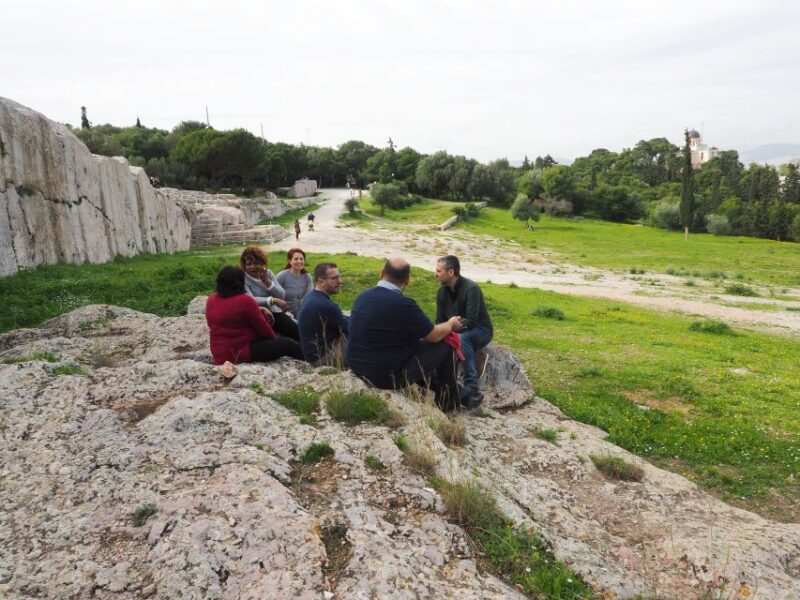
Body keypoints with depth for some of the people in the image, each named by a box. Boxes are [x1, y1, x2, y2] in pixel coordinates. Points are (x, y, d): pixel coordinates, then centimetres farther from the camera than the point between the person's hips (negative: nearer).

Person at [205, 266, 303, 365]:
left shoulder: (211, 300, 4)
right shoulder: (245, 301, -19)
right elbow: (262, 327, -8)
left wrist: (259, 311, 8)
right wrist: (274, 337, 10)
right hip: (241, 353, -8)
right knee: (286, 344, 1)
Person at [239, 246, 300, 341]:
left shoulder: (268, 273, 8)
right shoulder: (243, 279, -5)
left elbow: (282, 296, 0)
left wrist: (267, 281, -12)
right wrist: (273, 300, -29)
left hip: (275, 313, 4)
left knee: (298, 334, -18)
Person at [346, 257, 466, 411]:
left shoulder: (363, 296, -2)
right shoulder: (404, 304, -24)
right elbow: (434, 336, -9)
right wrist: (451, 323, 13)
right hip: (389, 376, -7)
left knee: (415, 340, 27)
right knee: (445, 344, 6)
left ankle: (435, 388, 37)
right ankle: (448, 401, 24)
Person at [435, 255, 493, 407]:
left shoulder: (471, 289, -21)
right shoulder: (442, 291, 1)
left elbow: (471, 321, -28)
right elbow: (440, 322, 5)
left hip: (480, 331, -6)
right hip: (456, 331, 6)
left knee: (462, 338, -38)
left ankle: (472, 387, -38)